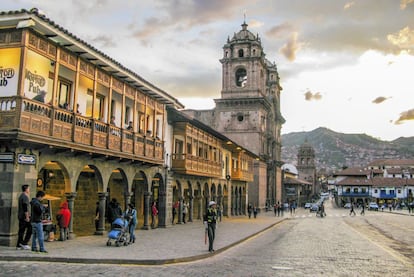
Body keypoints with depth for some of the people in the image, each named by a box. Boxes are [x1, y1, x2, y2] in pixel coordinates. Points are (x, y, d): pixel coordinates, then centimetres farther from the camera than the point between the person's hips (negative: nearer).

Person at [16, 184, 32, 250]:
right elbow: (25, 208, -20)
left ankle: (18, 245, 9)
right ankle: (24, 243, -6)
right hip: (25, 216, -10)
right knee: (30, 228, -5)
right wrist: (27, 217, -21)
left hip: (20, 216, 10)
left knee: (21, 230, 9)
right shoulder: (25, 196, -13)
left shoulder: (21, 196, 18)